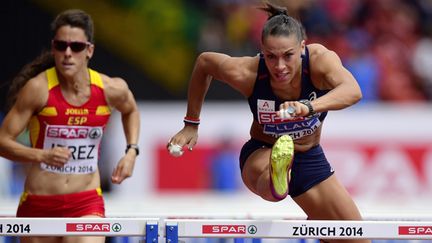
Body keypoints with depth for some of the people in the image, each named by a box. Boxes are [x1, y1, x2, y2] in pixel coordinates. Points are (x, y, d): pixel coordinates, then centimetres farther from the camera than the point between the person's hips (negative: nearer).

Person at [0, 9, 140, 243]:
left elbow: (130, 111, 21)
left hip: (86, 204, 0)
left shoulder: (111, 90, -5)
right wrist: (43, 156, -27)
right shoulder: (38, 88, -14)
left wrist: (132, 152, 6)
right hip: (38, 203, 0)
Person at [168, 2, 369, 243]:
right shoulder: (246, 73, -26)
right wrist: (191, 125, 1)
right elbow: (204, 61, -4)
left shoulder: (320, 59, -29)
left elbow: (353, 91, -50)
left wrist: (308, 106, -69)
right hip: (261, 153, -3)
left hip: (310, 159, 3)